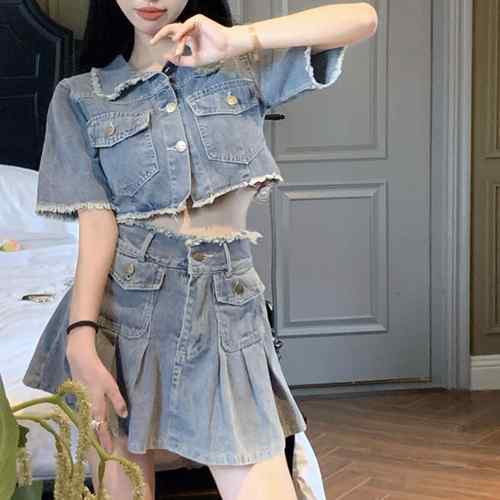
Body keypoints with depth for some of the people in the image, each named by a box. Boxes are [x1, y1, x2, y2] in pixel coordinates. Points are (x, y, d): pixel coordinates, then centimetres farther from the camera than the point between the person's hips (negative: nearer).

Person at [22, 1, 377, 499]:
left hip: (227, 306, 1)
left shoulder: (245, 66, 10)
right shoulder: (80, 96, 8)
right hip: (119, 303, 0)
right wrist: (81, 339, -16)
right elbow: (96, 217, -4)